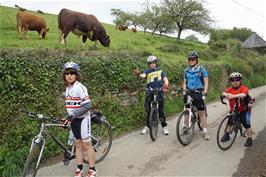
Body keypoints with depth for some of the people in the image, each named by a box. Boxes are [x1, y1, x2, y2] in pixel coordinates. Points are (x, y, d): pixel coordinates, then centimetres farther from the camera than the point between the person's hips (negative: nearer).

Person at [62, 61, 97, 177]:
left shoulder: (80, 87, -17)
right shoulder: (68, 88, 8)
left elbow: (87, 106, -22)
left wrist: (73, 115, -23)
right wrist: (69, 118, 12)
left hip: (82, 119, -7)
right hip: (73, 120, 7)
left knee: (87, 144, 1)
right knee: (78, 144, 14)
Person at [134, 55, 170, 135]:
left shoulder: (160, 71, 10)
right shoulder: (147, 71, 8)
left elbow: (165, 79, 0)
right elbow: (142, 76, -12)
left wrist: (166, 84, -24)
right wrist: (138, 74, -37)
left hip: (159, 93, 0)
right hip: (150, 93, 1)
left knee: (160, 110, 2)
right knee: (148, 111, 6)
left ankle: (164, 127, 17)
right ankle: (147, 127, 20)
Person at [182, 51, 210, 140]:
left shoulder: (202, 69, -2)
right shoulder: (186, 70, 9)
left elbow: (206, 82, -4)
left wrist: (205, 93, -13)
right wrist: (184, 93, 3)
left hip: (198, 93, -4)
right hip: (189, 93, 4)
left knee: (201, 113, -1)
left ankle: (205, 131, 7)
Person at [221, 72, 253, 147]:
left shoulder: (244, 88, -16)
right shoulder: (230, 89, -4)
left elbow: (244, 94, -38)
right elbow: (224, 93, -21)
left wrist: (233, 96, -53)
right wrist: (226, 94, -46)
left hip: (243, 110, -4)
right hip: (233, 110, 4)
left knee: (246, 124, -3)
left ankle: (249, 139, 12)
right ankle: (226, 135, 27)